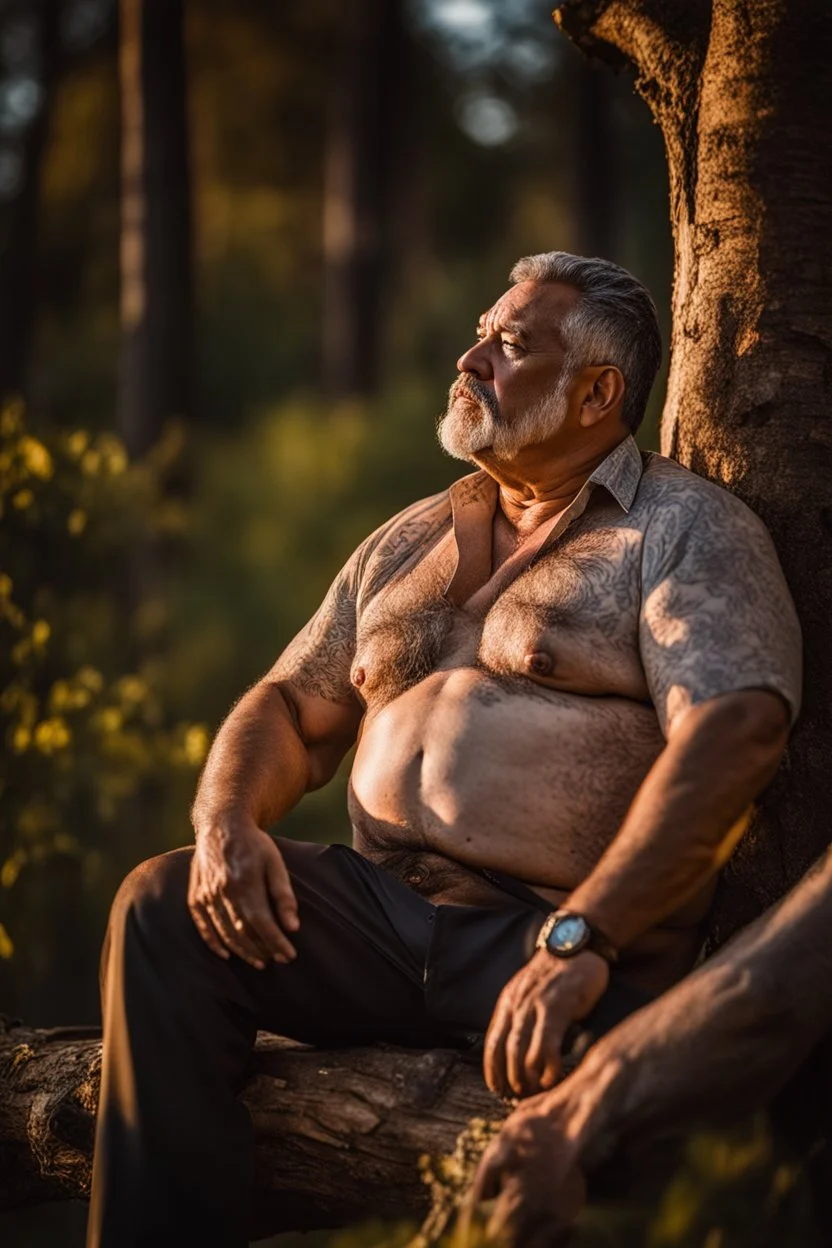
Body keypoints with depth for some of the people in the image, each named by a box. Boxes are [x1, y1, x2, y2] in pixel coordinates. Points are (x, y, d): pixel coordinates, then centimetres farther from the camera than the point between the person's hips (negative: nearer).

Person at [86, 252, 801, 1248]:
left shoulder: (685, 528, 2)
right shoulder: (409, 540, 23)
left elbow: (736, 728, -14)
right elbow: (292, 708, 24)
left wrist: (579, 942, -25)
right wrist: (227, 818, -3)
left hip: (571, 937, -6)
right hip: (381, 907, 6)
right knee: (162, 905, -18)